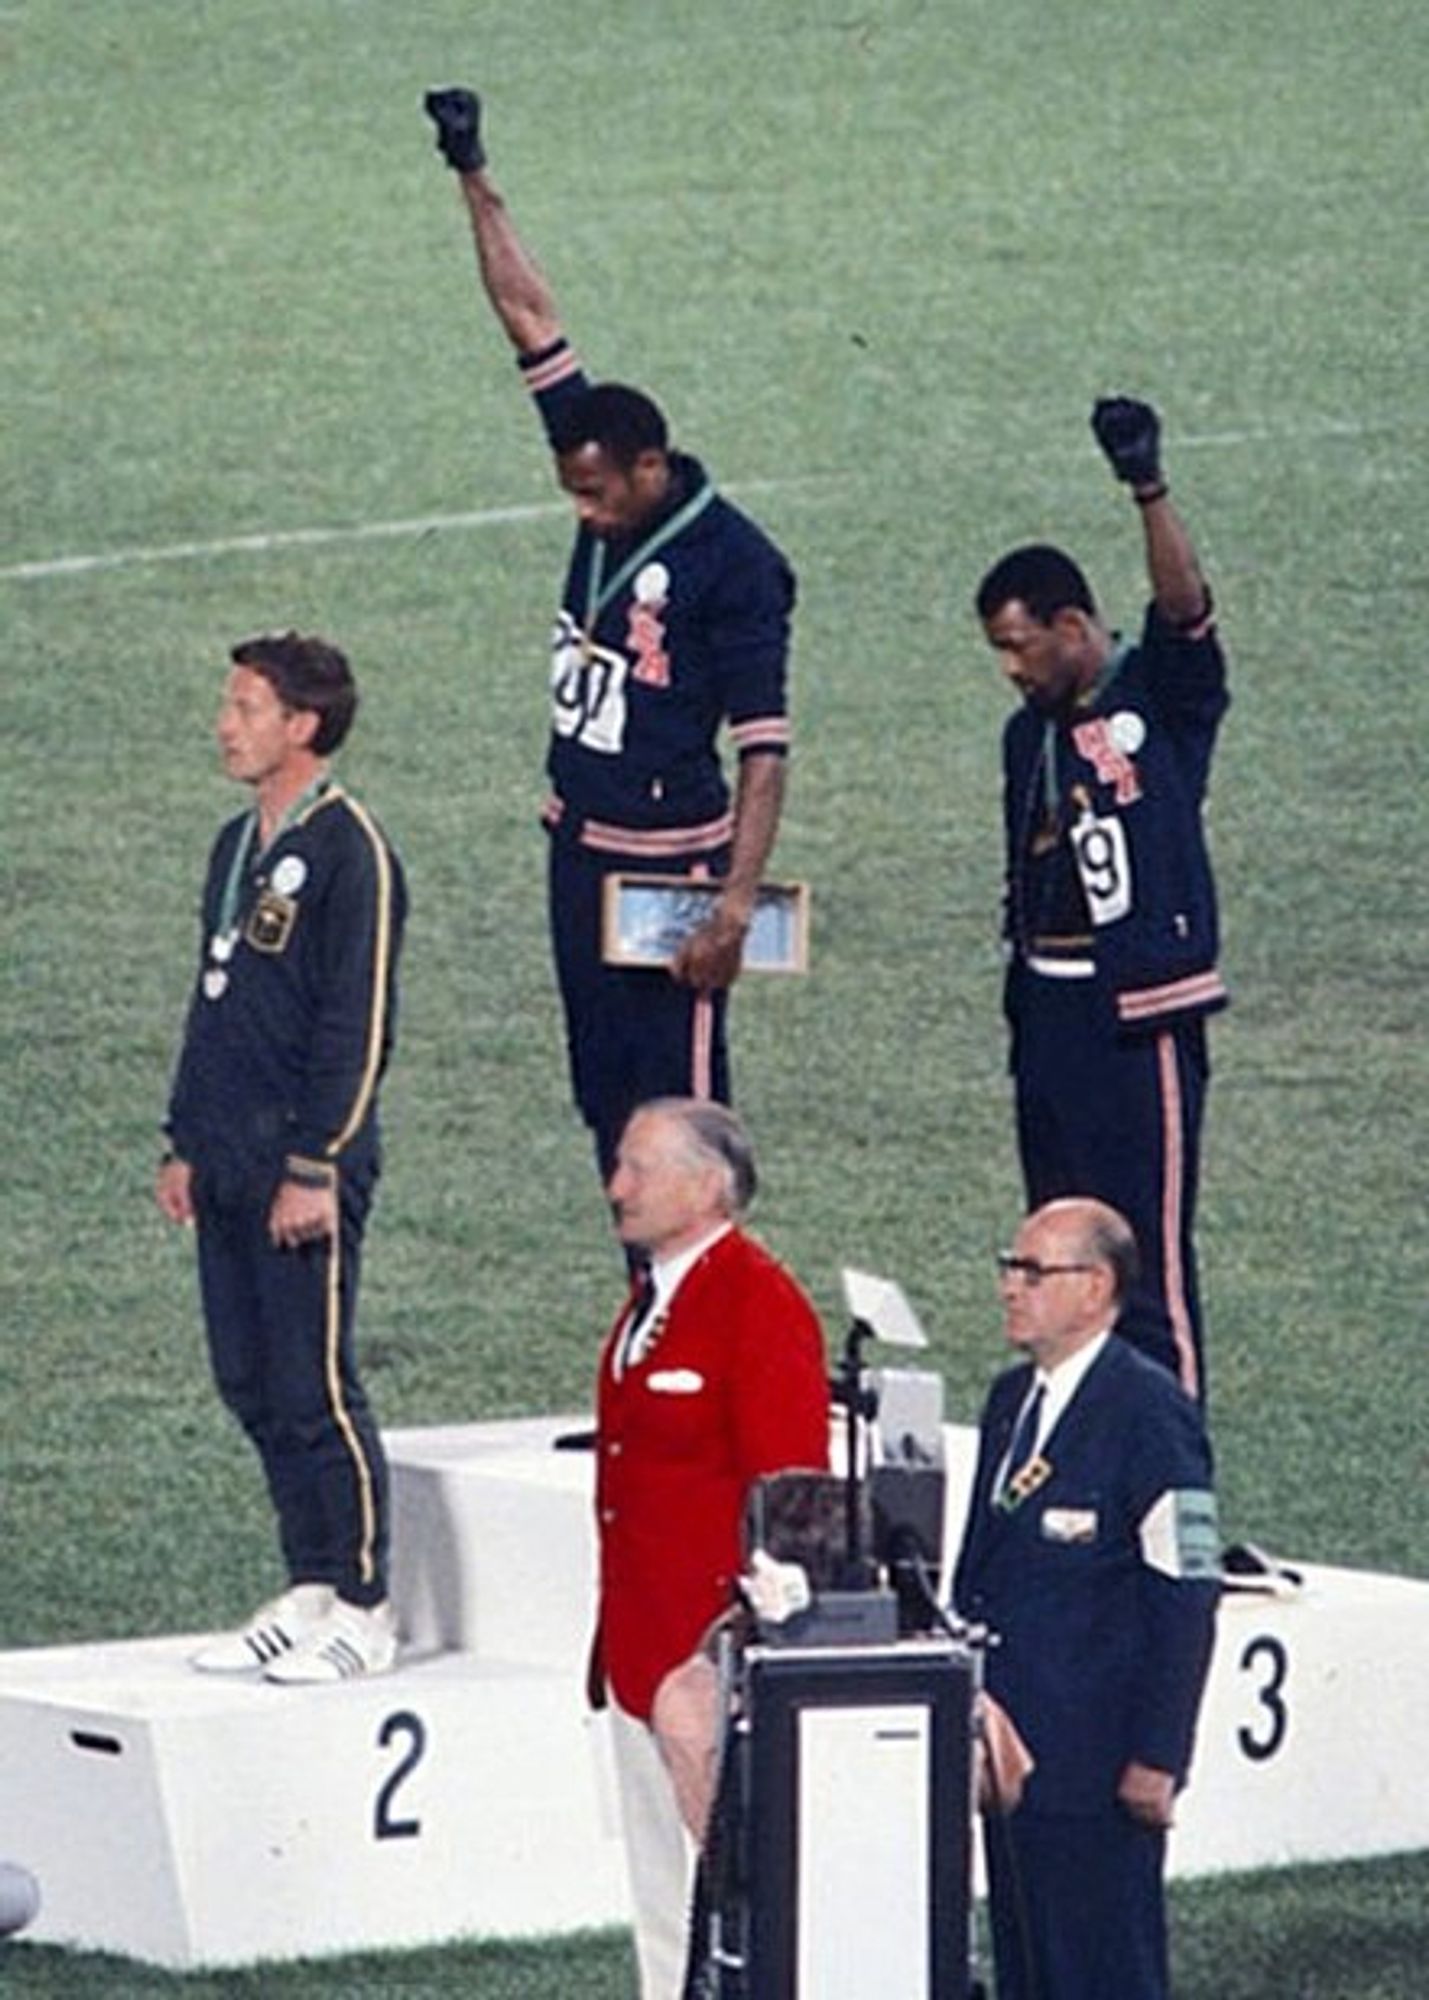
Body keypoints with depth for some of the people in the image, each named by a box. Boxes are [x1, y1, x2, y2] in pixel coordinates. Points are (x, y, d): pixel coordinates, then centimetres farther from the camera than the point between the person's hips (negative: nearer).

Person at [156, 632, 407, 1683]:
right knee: (253, 1388, 10)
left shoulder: (348, 851, -11)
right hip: (229, 1164, 9)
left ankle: (364, 1613, -1)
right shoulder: (238, 846, 16)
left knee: (315, 1389, -7)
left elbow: (360, 1024, -15)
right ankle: (311, 1591, 18)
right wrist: (186, 1143, 18)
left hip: (304, 1168, -9)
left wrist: (315, 1168, -18)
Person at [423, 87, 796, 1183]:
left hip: (669, 864, -8)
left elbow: (764, 749, -18)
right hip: (580, 847, 8)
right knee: (605, 1102, 11)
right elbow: (531, 318, 9)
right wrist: (475, 182, 10)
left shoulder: (734, 564, -16)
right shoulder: (610, 487, 4)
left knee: (678, 1112, -7)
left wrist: (736, 906, -24)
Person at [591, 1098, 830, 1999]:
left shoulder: (762, 1306, -14)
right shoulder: (653, 1299, 14)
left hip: (722, 1654, -9)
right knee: (665, 1899, 14)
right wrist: (614, 1631, 18)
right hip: (644, 1653, 9)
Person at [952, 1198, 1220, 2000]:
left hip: (1099, 1767, -9)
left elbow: (1186, 1595, -15)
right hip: (1011, 1751, 9)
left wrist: (1157, 1760, -18)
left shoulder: (1150, 1413, -12)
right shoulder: (1014, 1398, 14)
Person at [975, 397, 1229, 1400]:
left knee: (1148, 1265, -8)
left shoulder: (1162, 697, -6)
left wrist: (1149, 490, -40)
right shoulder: (1030, 733, 15)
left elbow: (1186, 609, -26)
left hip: (1140, 1016, -8)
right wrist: (1023, 1005, 17)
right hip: (1047, 1009, 8)